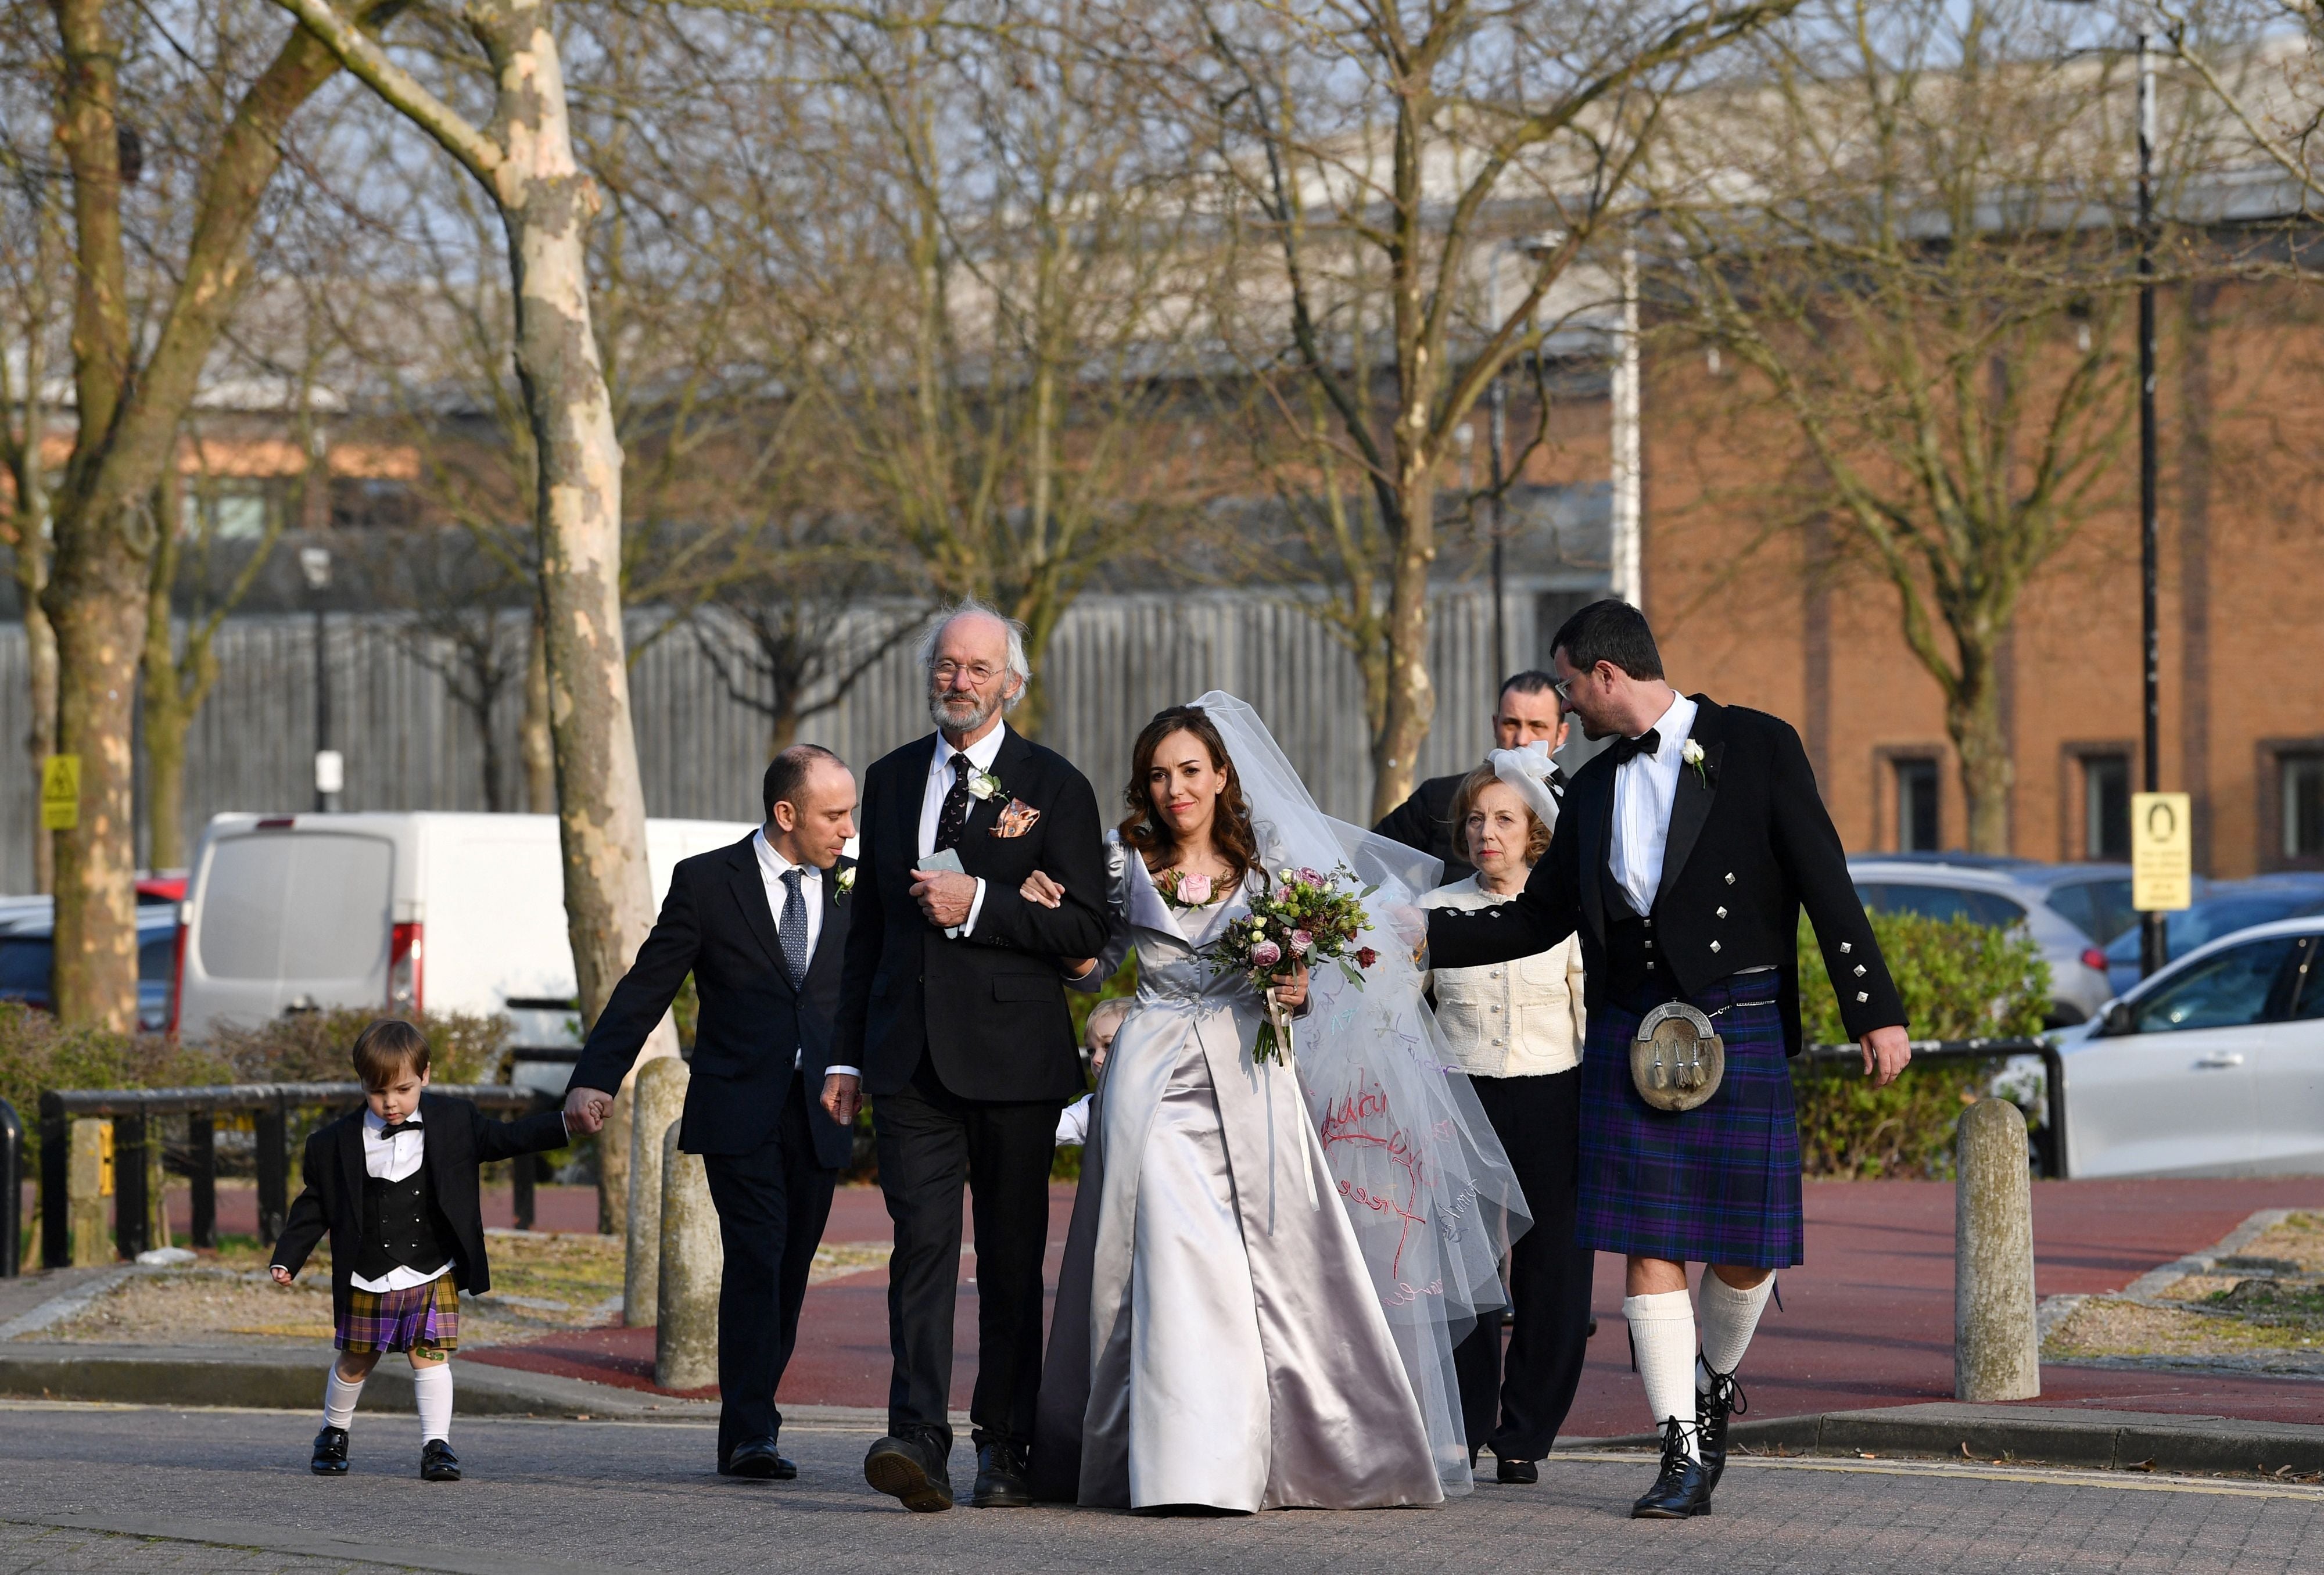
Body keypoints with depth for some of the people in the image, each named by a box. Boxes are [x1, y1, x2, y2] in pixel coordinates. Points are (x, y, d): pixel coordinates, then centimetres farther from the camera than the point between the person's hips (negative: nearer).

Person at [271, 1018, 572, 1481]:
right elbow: (315, 1206, 4)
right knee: (355, 1361, 12)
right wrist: (287, 1259, 0)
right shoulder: (337, 1143, -3)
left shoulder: (453, 1123, -1)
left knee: (430, 1357, -8)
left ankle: (437, 1444, -6)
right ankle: (333, 1434, 33)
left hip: (432, 1275, 0)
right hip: (367, 1282, 0)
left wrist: (565, 1126, -8)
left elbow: (507, 1138, 3)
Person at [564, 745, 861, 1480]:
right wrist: (596, 1079, -7)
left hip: (819, 1114, 4)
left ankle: (746, 1430, 16)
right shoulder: (707, 882, -1)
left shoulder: (854, 888, 8)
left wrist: (852, 1064, -5)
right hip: (738, 1111, -4)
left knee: (790, 1274, 6)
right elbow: (646, 987, 0)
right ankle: (751, 1435, -16)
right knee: (755, 1260, -15)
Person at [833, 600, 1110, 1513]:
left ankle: (1004, 1446, 16)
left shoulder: (1054, 787, 1)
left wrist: (976, 906, -16)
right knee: (922, 1242, -11)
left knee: (1012, 1257, 6)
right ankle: (919, 1440, -21)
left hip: (1012, 1058, -2)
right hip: (910, 1057, 2)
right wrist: (847, 1053, 17)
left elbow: (1086, 928, -5)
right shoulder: (891, 780, 14)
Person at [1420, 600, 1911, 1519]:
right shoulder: (1596, 788, 14)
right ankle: (1683, 1456, 1)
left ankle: (1713, 1386, 27)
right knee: (1650, 1251, -3)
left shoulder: (1756, 749, -1)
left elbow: (1826, 885, -4)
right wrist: (1421, 937, 11)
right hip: (1632, 1029, 4)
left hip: (1739, 1025, -4)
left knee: (1745, 1253, -2)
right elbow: (1537, 919, 20)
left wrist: (1875, 1012, -9)